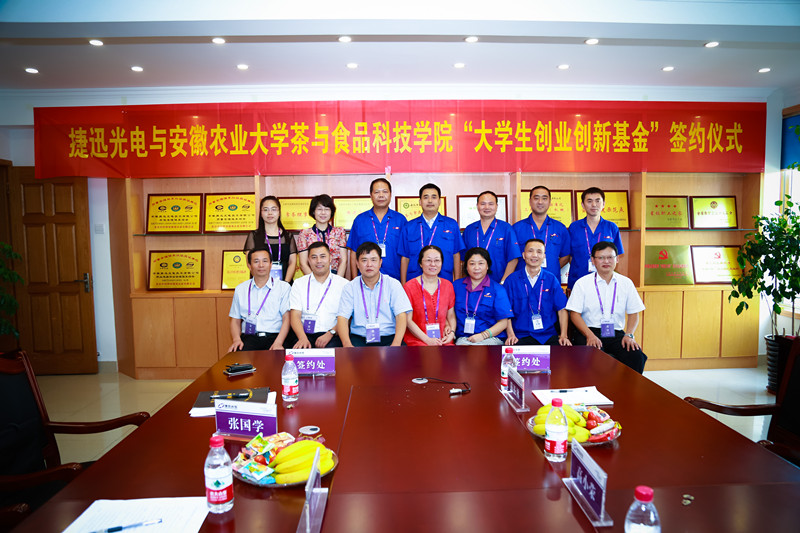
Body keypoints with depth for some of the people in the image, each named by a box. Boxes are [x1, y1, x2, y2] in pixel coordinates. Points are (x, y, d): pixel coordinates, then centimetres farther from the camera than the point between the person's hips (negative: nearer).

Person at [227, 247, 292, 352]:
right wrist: (236, 339, -5)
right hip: (249, 338, 2)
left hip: (274, 336, -1)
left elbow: (286, 319, -1)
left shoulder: (284, 287, 8)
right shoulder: (240, 289, 18)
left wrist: (278, 343, -17)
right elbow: (235, 320, 17)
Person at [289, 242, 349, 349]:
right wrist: (303, 338, -15)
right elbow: (295, 316, 4)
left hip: (333, 335, 0)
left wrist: (330, 334, -15)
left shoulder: (343, 284, 10)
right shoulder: (299, 284, 15)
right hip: (306, 335, 1)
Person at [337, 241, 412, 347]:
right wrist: (347, 344, -21)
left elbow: (401, 315, -4)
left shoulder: (393, 284, 5)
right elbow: (342, 318, -1)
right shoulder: (350, 288, 7)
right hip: (358, 338, 0)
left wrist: (396, 344, -21)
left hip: (388, 338, 0)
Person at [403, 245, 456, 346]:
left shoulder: (448, 285, 14)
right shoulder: (409, 286, 0)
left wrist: (452, 332, -3)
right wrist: (427, 339, -13)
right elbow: (408, 320, -3)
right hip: (417, 340, -3)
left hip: (443, 341, 4)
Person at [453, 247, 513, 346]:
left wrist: (483, 335, -12)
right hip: (463, 338, 2)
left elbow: (503, 322, 0)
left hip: (491, 338, -1)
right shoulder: (456, 286, 13)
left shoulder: (497, 289, 4)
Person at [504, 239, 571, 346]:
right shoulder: (512, 280, 5)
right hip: (521, 336, -1)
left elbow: (562, 309, 8)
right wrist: (510, 335, -12)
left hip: (549, 335, 2)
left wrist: (563, 336, -4)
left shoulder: (552, 279, 11)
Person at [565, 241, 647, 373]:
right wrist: (590, 335, -16)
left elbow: (633, 313, 13)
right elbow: (575, 314, -2)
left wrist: (629, 335, -5)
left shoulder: (626, 283, 12)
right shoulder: (582, 283, 3)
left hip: (617, 334, 3)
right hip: (589, 332, -2)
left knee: (636, 356, -25)